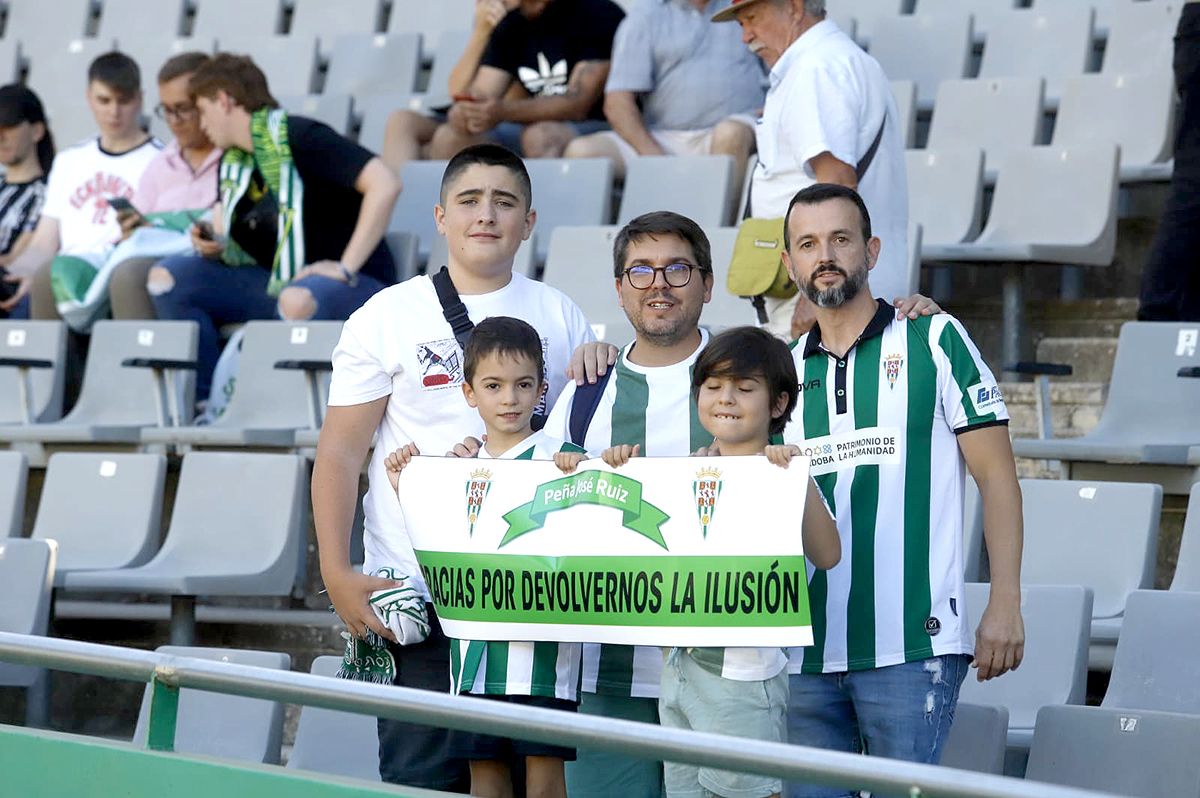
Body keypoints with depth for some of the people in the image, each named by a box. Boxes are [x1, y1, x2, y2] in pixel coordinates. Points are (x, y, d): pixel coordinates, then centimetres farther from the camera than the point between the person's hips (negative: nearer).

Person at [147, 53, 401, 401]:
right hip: (274, 284, 9)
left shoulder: (298, 137, -13)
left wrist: (347, 268, -24)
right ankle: (208, 403, -10)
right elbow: (238, 251, 23)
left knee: (297, 301, -42)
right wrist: (213, 244, -2)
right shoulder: (234, 163, 14)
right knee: (167, 278, -4)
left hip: (354, 287, -9)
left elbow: (385, 185, -24)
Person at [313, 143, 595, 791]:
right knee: (423, 778, -4)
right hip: (417, 592, -2)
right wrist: (336, 575, -9)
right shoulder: (388, 317, 2)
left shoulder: (560, 317, 10)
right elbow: (340, 452, 0)